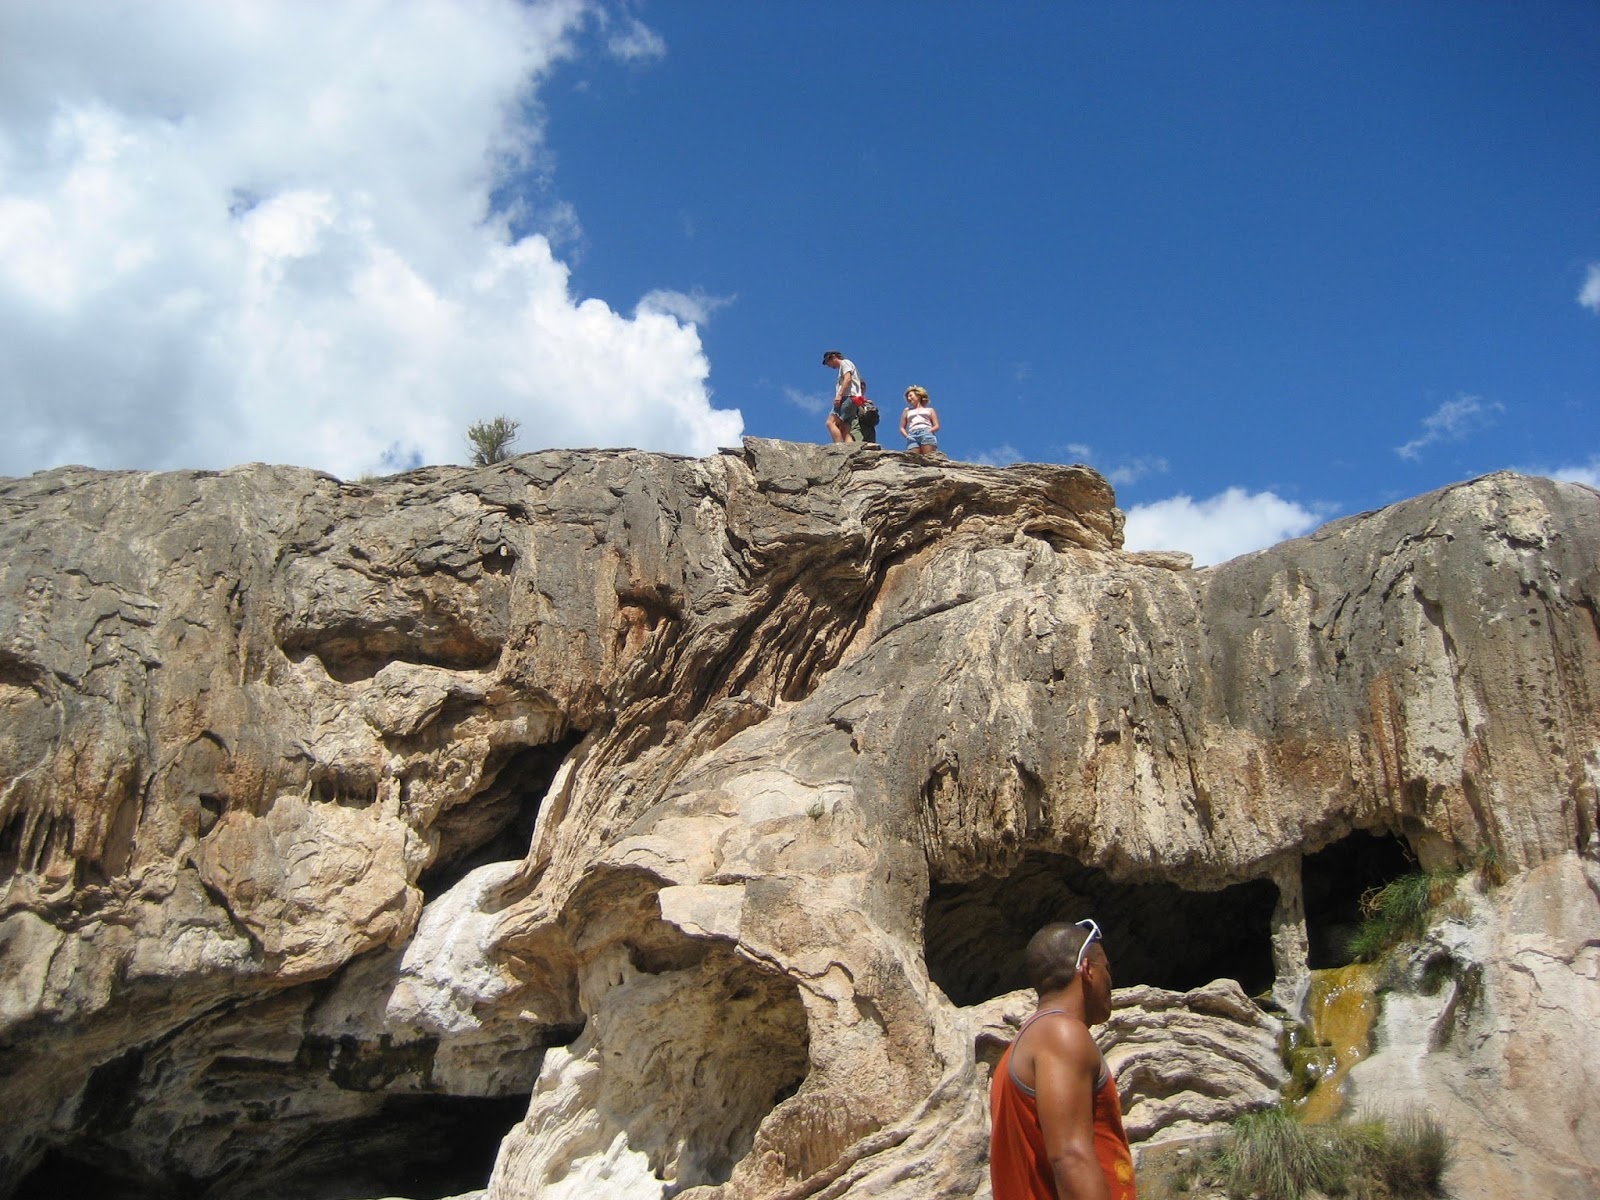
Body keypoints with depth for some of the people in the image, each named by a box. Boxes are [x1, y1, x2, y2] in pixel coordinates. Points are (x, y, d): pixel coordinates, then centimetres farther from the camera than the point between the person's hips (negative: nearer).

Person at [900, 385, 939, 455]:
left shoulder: (929, 410, 26)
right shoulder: (907, 411, 31)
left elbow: (936, 426, 16)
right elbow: (902, 428, 23)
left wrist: (929, 430, -6)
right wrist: (906, 436, 2)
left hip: (927, 435, -1)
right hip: (912, 436, 1)